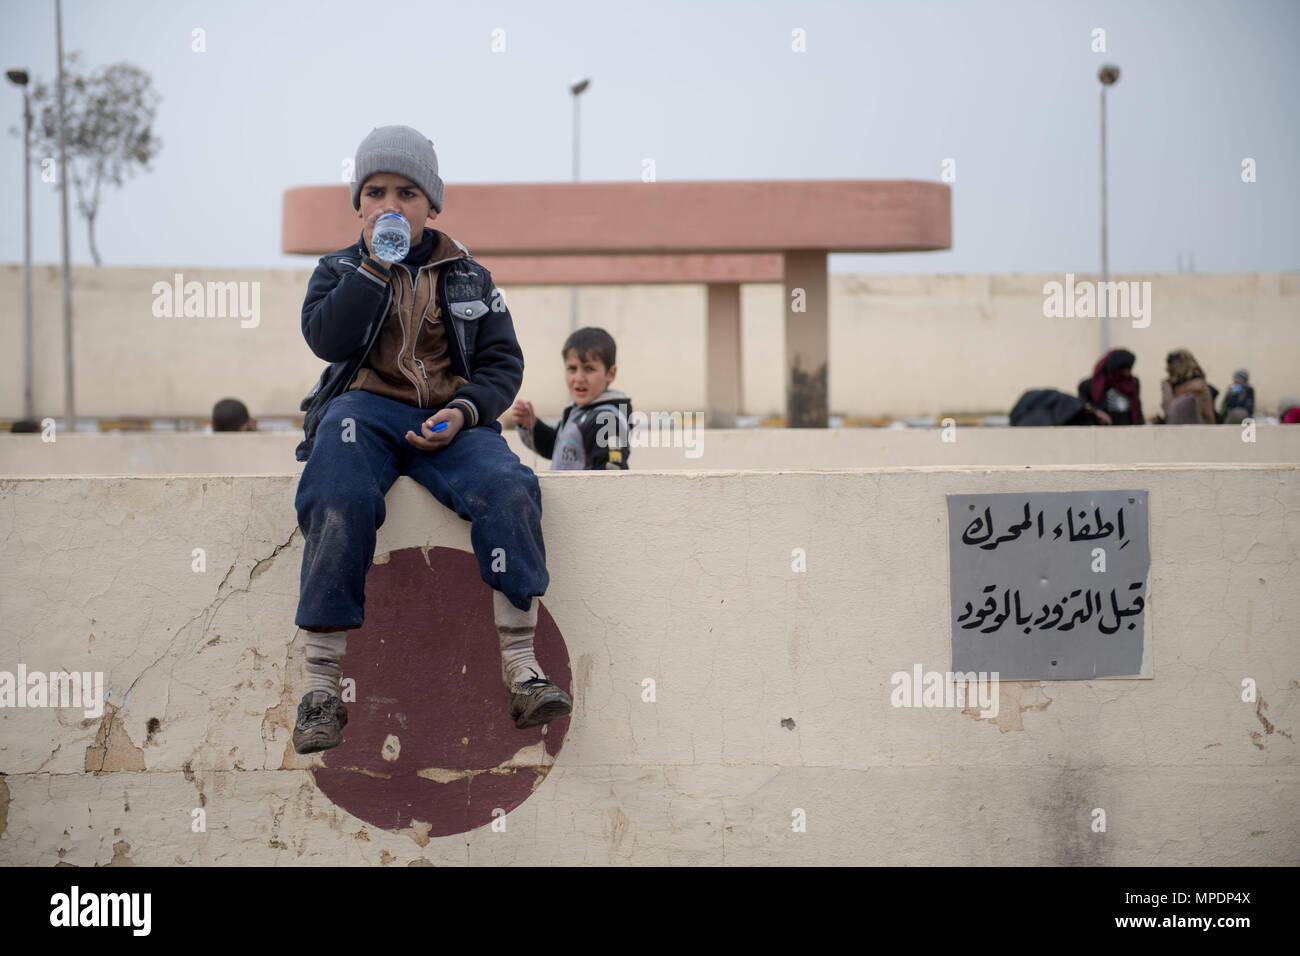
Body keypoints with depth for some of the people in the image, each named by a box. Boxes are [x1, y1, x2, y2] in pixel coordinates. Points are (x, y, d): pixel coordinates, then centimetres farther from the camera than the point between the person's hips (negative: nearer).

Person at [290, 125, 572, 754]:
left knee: (508, 488, -30)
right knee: (339, 499, -35)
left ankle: (521, 668, -26)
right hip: (362, 408, -1)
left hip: (449, 419, 1)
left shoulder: (468, 276, 17)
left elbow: (503, 363, 12)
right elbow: (326, 339, -5)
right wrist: (375, 266, -9)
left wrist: (463, 411, -8)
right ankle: (321, 684, -31)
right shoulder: (338, 270, 15)